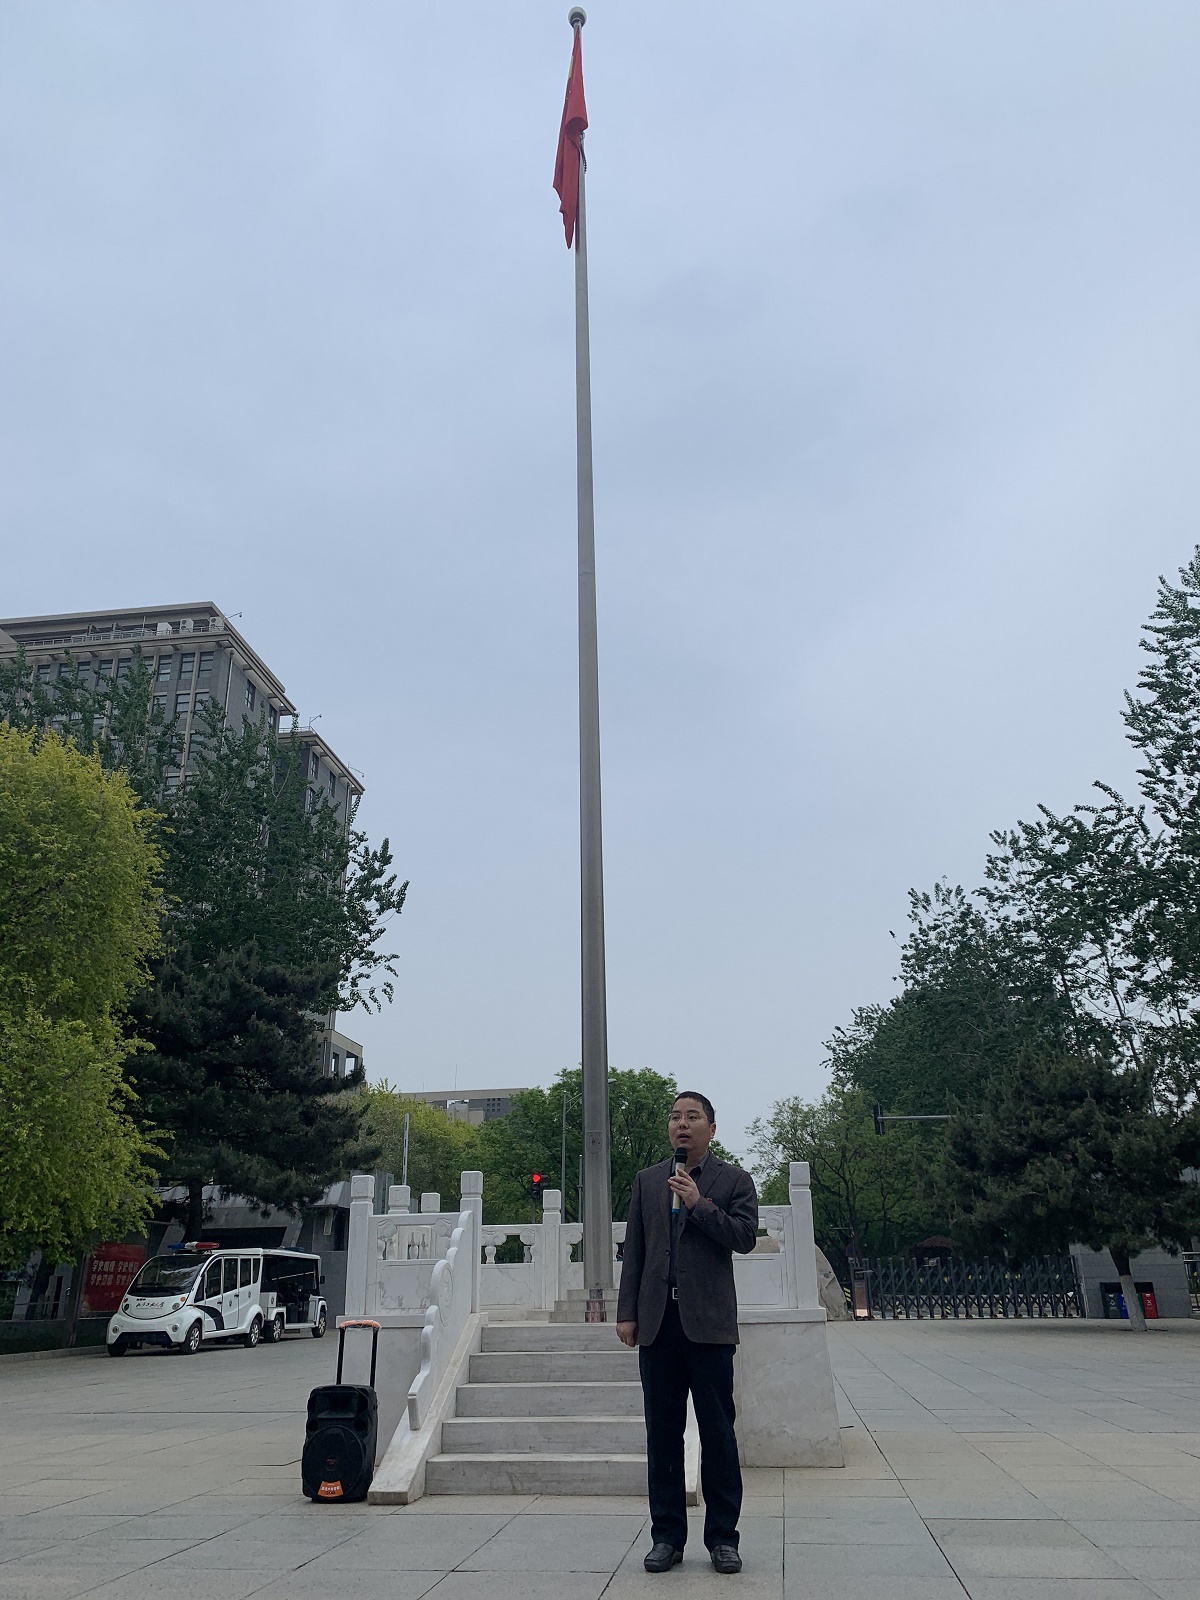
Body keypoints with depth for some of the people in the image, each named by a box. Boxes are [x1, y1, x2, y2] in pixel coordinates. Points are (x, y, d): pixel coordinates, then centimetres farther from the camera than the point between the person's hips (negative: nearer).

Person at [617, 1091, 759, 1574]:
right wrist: (626, 1312, 6)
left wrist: (698, 1203, -15)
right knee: (662, 1434, 8)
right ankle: (667, 1536, 18)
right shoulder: (647, 1181, 13)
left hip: (708, 1321, -3)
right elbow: (633, 1250, 11)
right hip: (658, 1321, 3)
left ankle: (723, 1536, 13)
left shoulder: (734, 1180, 4)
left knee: (718, 1433, 2)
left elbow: (745, 1237, -8)